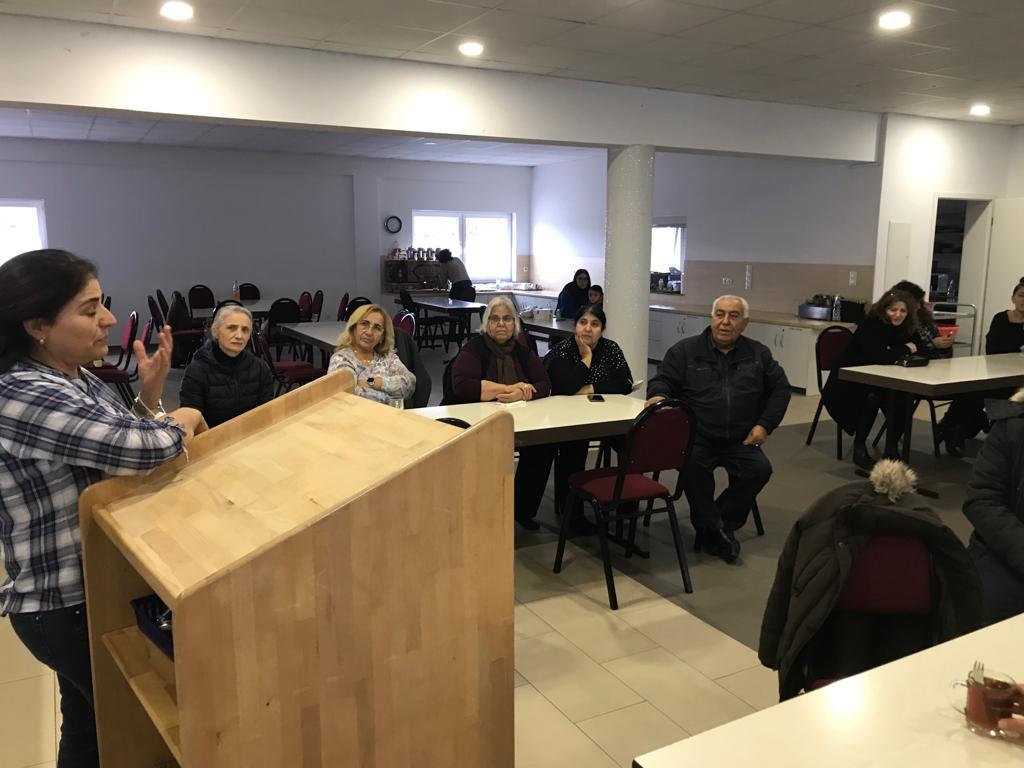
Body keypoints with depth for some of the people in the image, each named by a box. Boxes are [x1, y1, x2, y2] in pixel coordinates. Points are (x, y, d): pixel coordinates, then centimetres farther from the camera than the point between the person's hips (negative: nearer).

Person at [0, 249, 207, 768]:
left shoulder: (78, 379, 3)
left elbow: (120, 455, 10)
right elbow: (140, 449, -37)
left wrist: (150, 396, -6)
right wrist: (184, 420, -15)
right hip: (68, 608, -8)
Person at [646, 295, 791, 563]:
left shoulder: (758, 354, 14)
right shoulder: (686, 350, 6)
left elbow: (780, 388, 19)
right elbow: (663, 380, 2)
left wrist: (765, 425, 6)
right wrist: (659, 394, -24)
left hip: (740, 440, 3)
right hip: (696, 437, -3)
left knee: (760, 469, -24)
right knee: (694, 464, -34)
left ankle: (716, 527, -8)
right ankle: (714, 529, -16)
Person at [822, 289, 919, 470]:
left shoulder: (904, 328, 2)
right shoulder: (870, 324, -19)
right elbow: (878, 357, -30)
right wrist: (906, 349, -18)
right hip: (848, 383, -6)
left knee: (902, 398, -21)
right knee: (872, 398, -34)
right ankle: (859, 448, -18)